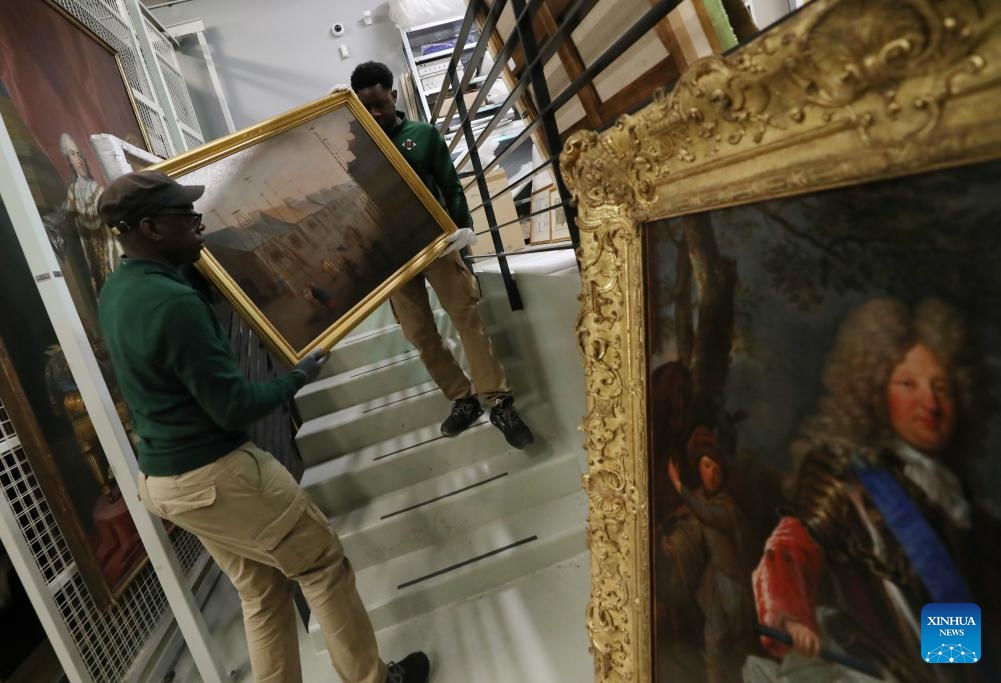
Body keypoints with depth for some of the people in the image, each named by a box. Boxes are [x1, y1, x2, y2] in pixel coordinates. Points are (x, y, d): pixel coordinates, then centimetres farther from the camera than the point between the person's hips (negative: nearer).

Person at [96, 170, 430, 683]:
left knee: (261, 591, 21)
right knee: (323, 565, 9)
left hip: (160, 477, 9)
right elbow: (234, 409, -24)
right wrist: (298, 377, -7)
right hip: (215, 475, -9)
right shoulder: (173, 303, -26)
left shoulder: (115, 291, 4)